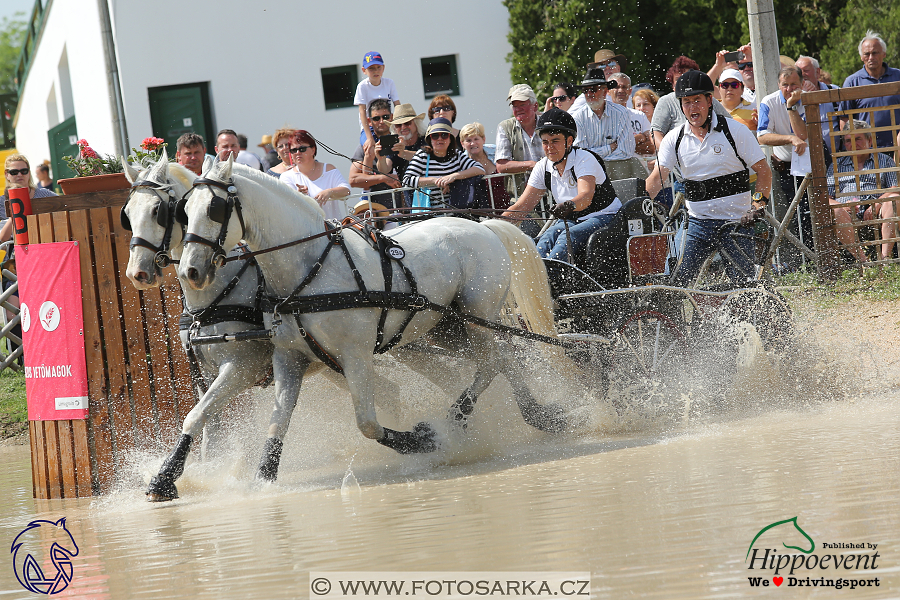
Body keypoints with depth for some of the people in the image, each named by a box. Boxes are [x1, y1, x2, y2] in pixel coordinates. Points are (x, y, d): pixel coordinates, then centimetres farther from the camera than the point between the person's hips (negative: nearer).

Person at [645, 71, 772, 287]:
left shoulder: (735, 131, -4)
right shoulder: (674, 139, 4)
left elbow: (764, 171, -2)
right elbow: (657, 177, -4)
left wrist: (758, 205, -16)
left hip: (737, 221, -3)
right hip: (699, 224, 3)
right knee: (680, 281, -7)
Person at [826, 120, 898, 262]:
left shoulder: (884, 160, 21)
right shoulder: (836, 166, 25)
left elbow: (895, 190, 7)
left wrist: (877, 204, -13)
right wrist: (842, 205, -8)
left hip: (876, 215, 0)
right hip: (848, 216, 0)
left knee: (894, 200, -31)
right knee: (833, 211, -33)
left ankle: (886, 256, -40)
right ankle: (862, 260, -43)